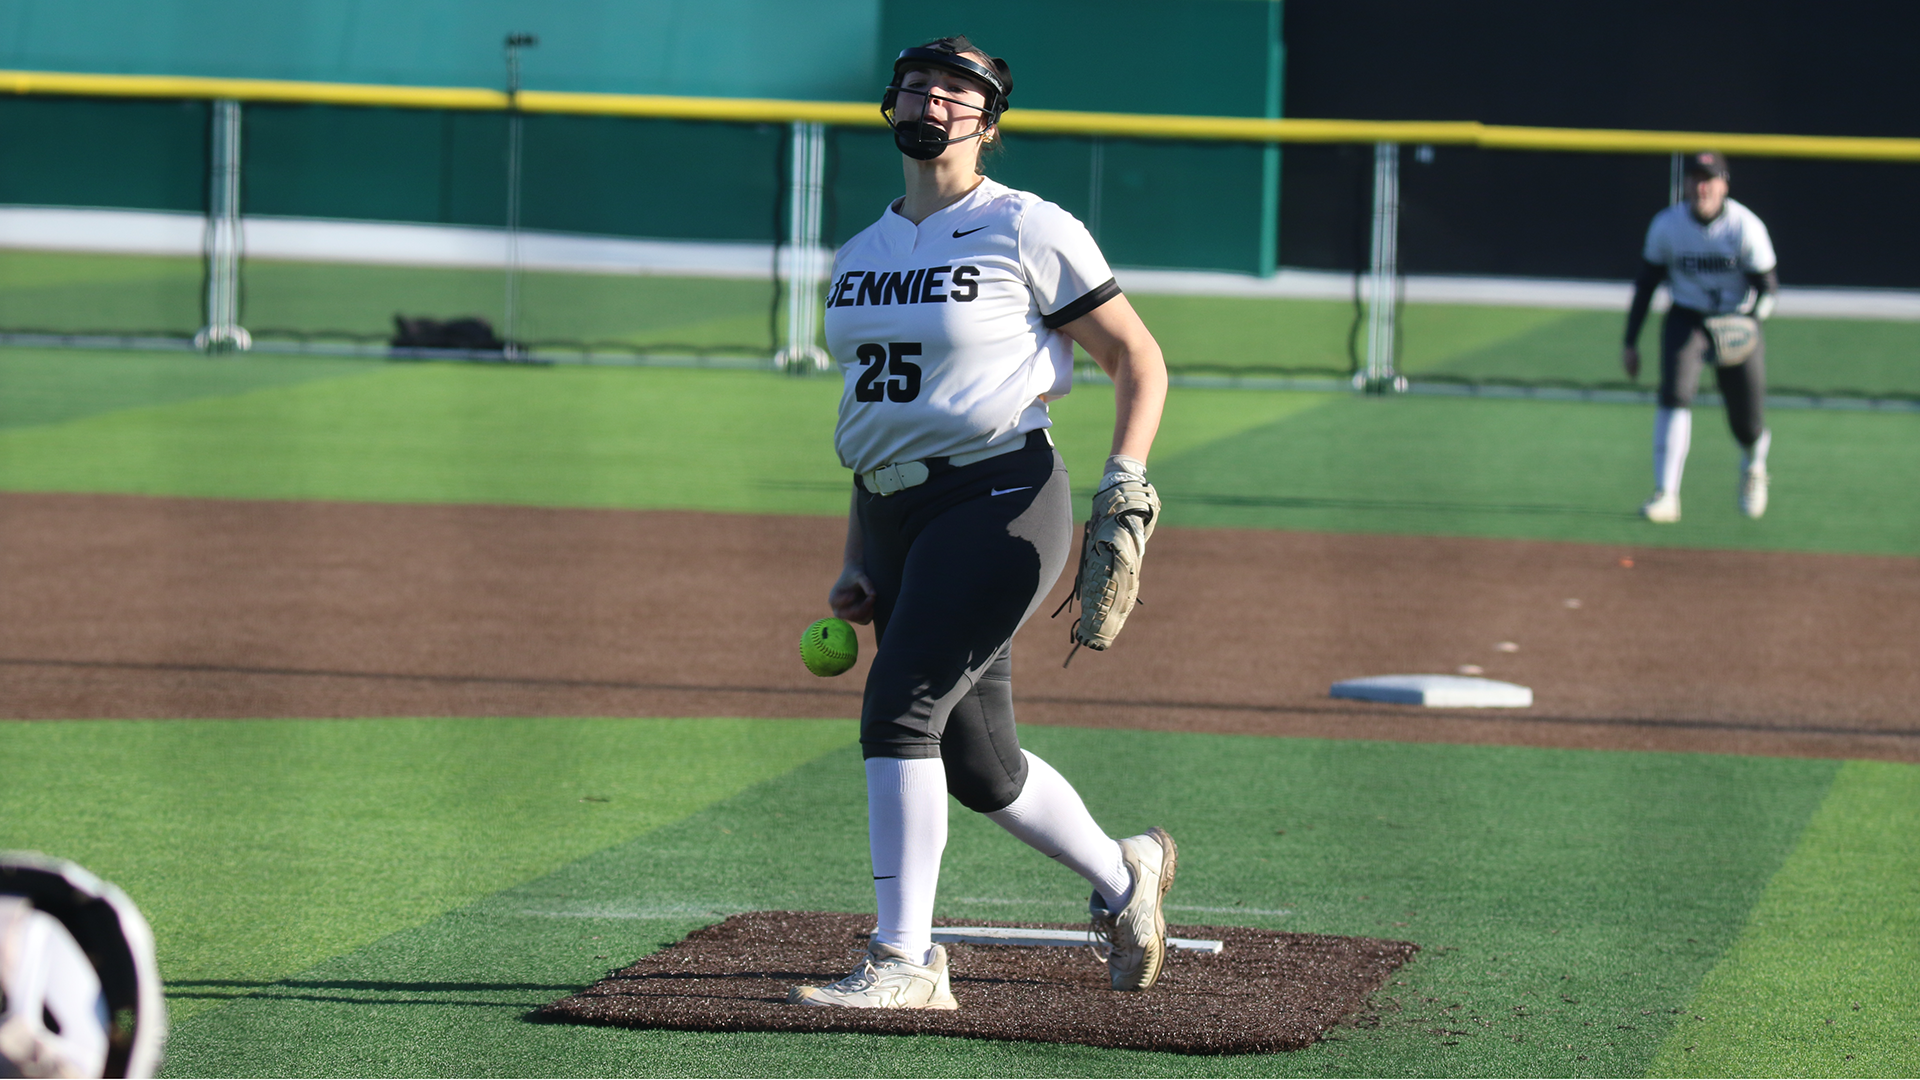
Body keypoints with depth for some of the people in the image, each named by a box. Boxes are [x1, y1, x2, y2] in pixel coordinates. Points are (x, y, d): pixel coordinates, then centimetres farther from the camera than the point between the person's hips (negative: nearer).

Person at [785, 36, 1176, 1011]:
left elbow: (1138, 360, -1)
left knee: (901, 704, -20)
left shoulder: (1027, 232, -4)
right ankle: (1121, 876, 34)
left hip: (998, 499, -7)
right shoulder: (861, 258, 15)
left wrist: (1123, 492, -13)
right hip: (892, 515, 7)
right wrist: (855, 566, 17)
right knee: (975, 765, 9)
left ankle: (903, 962, -19)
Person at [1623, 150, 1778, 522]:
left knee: (1747, 424, 4)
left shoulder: (1746, 227, -17)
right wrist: (1631, 343, 1)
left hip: (1737, 324, -1)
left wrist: (1751, 319, -29)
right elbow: (1646, 282, 1)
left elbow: (1767, 285, -10)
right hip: (1687, 320, 1)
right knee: (1675, 395, -24)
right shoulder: (1666, 224, -10)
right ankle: (1666, 495, -24)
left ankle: (1754, 467, 42)